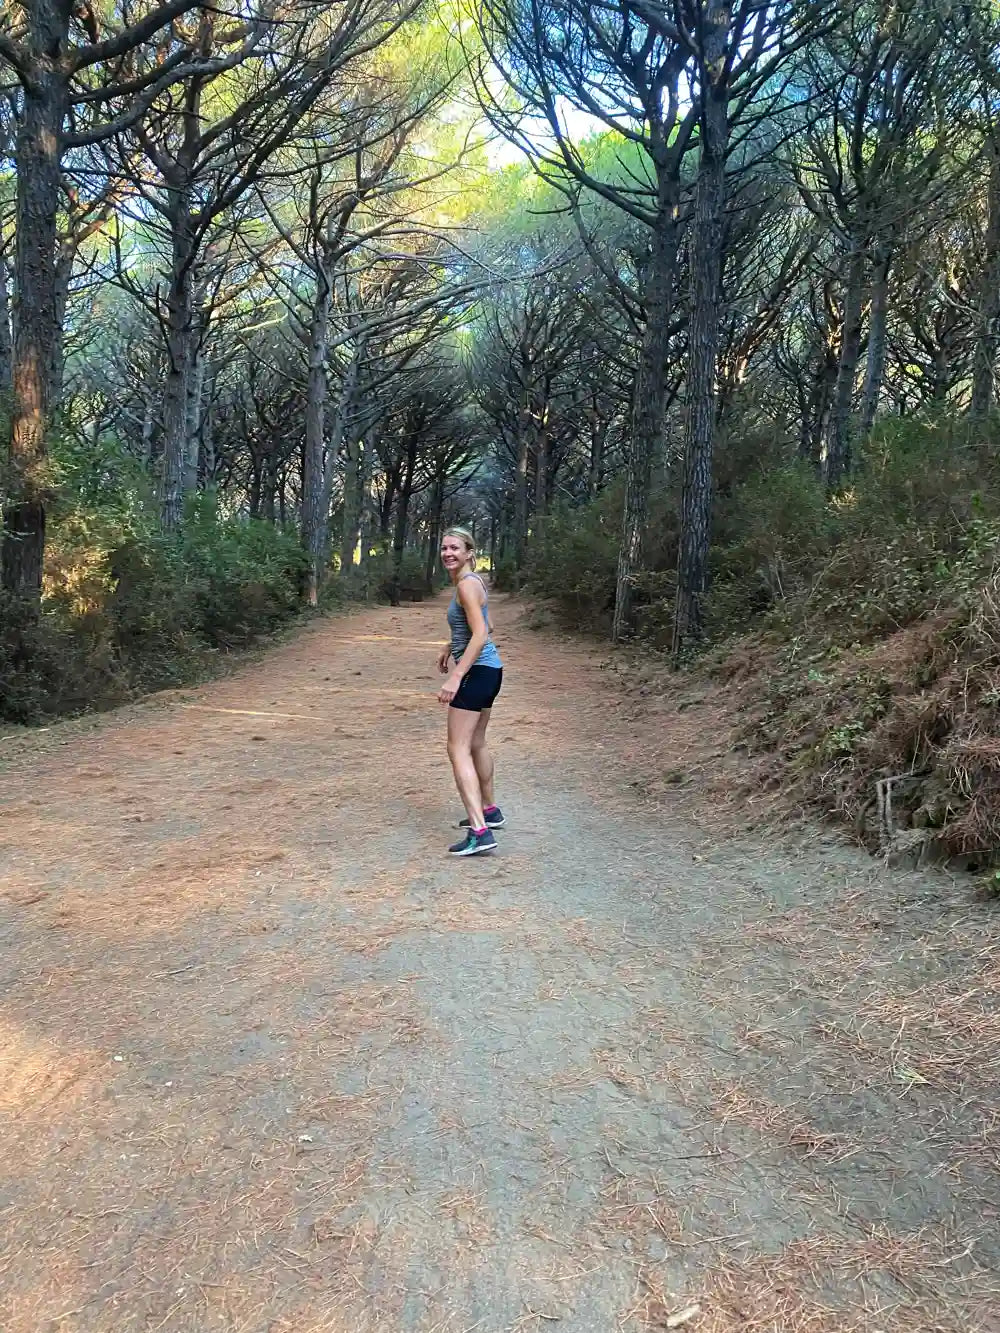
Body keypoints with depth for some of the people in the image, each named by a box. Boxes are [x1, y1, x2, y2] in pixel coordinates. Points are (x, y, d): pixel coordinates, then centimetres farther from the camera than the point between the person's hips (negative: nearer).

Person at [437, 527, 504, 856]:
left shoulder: (467, 584, -16)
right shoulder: (469, 582, 13)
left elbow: (480, 635, -25)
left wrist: (455, 678, -28)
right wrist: (450, 647, 26)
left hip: (478, 672, -10)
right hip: (488, 670, 10)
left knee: (458, 748, -12)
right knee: (476, 743, 23)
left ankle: (480, 831, -19)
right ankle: (489, 810, 38)